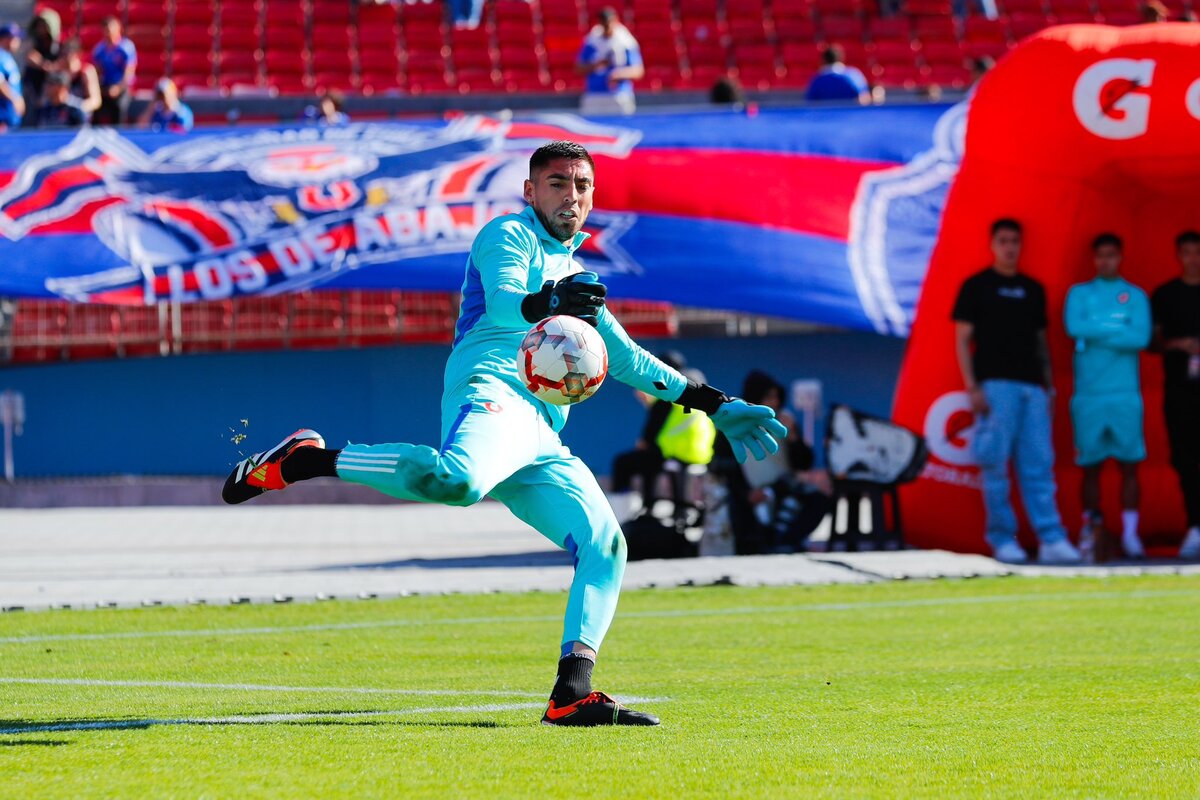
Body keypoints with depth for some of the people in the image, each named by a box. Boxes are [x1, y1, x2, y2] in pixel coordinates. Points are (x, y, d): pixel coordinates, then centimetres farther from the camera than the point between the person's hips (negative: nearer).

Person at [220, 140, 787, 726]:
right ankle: (306, 459, -24)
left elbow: (627, 361, 40)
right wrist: (548, 302, -36)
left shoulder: (574, 276, 34)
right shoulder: (509, 237, 9)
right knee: (457, 480, -39)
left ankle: (571, 694, -6)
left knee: (605, 547, -2)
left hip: (543, 443, 9)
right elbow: (502, 302, -13)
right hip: (494, 394, -9)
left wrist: (714, 405, 36)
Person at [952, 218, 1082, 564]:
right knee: (995, 464, -5)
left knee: (1038, 464, -1)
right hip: (995, 385, -4)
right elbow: (962, 339, 1)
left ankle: (1051, 539, -5)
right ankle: (1002, 539, 0)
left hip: (1032, 386, 4)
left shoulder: (1033, 289, 18)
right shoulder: (976, 286, 5)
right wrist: (972, 387, -8)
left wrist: (1048, 383, 12)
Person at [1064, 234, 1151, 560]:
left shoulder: (1135, 296, 8)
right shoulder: (1079, 293, 10)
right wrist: (1118, 330, -8)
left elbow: (1142, 337, -7)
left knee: (1130, 463, -5)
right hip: (1089, 393, 0)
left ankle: (1130, 532, -5)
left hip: (1125, 392, 0)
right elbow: (1073, 327, -9)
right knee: (1090, 463, 2)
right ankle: (1091, 530, 8)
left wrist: (1095, 334, -8)